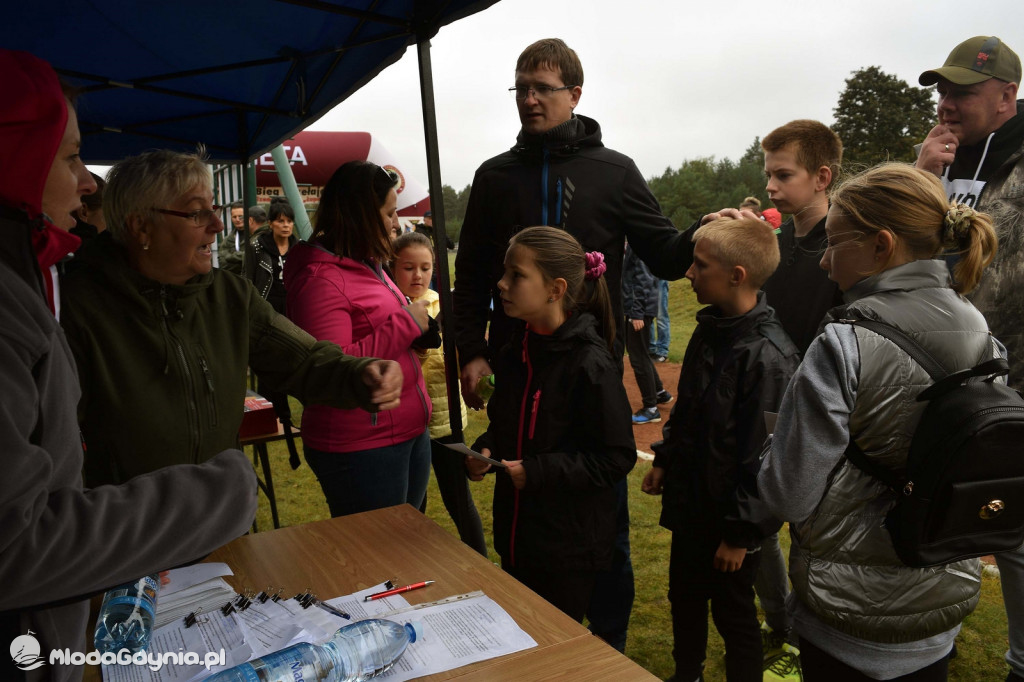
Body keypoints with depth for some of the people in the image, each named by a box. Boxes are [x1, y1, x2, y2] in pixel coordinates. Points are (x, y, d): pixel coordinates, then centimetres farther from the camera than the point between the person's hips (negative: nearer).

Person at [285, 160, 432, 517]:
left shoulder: (367, 265, 13)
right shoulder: (320, 280, -19)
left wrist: (417, 327, 7)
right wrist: (406, 324, -20)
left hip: (410, 433, 9)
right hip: (362, 447, -9)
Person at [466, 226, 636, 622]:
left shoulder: (590, 364, -21)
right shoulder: (515, 354, 3)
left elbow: (617, 458, -18)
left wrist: (539, 471, -23)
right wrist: (485, 449, -3)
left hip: (570, 548, -7)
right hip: (515, 535, 7)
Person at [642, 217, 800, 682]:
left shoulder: (769, 357, -27)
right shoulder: (710, 328, 0)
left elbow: (764, 459, -23)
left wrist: (741, 533, -17)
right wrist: (665, 460, 15)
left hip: (730, 519, -8)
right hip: (690, 503, 8)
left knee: (733, 614, 13)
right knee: (684, 597, 24)